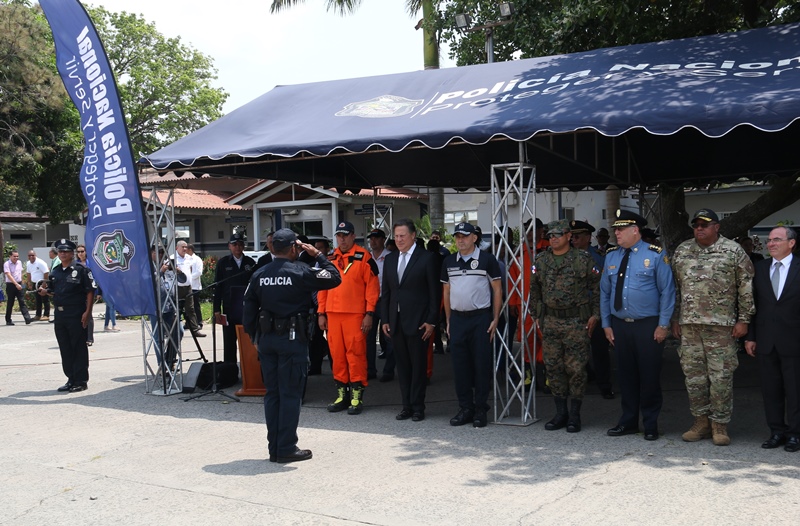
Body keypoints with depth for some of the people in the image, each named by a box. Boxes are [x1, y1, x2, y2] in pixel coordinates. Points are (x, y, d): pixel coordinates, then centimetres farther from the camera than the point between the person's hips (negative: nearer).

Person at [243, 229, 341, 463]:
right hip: (292, 338, -5)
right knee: (290, 394, 0)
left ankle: (274, 448, 17)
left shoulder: (259, 275, 5)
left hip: (266, 338, 5)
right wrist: (318, 255, 4)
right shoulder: (300, 272, -11)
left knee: (272, 393, 11)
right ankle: (287, 449, 3)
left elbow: (249, 310, 8)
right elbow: (335, 278, -6)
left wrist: (254, 337, 16)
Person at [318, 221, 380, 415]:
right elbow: (323, 287, 16)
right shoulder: (330, 259, 12)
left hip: (355, 315, -5)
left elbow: (372, 286, -5)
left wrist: (369, 314, -10)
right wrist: (321, 313, 11)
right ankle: (341, 394, 17)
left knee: (355, 354, -3)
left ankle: (357, 396, 5)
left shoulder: (364, 257, -3)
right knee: (337, 354, 8)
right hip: (333, 315, 5)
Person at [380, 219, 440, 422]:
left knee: (418, 365, 2)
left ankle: (417, 407, 9)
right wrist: (384, 319, 7)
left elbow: (435, 292, -5)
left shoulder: (427, 258, -4)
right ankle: (406, 405, 16)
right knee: (402, 365, 9)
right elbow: (385, 291, 14)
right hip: (395, 321, 5)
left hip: (417, 321, -5)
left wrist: (431, 321, -10)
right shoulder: (390, 259, 12)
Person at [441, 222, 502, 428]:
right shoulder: (449, 261, 11)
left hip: (481, 318, -4)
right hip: (457, 319, 4)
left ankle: (480, 409, 9)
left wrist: (495, 319, -6)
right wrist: (448, 320, 10)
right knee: (460, 365, 5)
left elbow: (497, 290, -1)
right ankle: (465, 408, 15)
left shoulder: (487, 259, -1)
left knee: (482, 364, 0)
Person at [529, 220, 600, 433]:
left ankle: (574, 415, 9)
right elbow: (534, 290, 17)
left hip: (577, 321, -4)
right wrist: (536, 315, 13)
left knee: (576, 368, -2)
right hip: (550, 322, 4)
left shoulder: (583, 259, -2)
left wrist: (595, 315, -3)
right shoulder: (541, 261, 8)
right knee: (553, 367, 6)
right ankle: (560, 413, 18)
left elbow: (597, 287, 1)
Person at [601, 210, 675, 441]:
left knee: (649, 376, 2)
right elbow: (604, 292, 12)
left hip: (648, 326, -4)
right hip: (620, 325, 4)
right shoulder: (611, 256, 7)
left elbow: (667, 291, -4)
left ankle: (651, 424, 15)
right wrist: (606, 324, 8)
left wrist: (663, 324, -8)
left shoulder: (655, 255, -5)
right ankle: (628, 421, 21)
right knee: (626, 375, 10)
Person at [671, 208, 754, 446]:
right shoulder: (682, 251, 11)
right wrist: (675, 319, 11)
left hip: (721, 325, -4)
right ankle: (701, 422, 18)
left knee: (721, 376, -1)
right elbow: (676, 287, 14)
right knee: (693, 375, 7)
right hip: (689, 324, 4)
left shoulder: (733, 251, 0)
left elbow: (746, 287, -1)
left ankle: (720, 425, 10)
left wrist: (743, 320, -5)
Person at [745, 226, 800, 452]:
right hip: (765, 340, 3)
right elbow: (752, 303, 8)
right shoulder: (759, 268, 8)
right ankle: (777, 431, 20)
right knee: (770, 389, 9)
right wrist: (750, 336, 4)